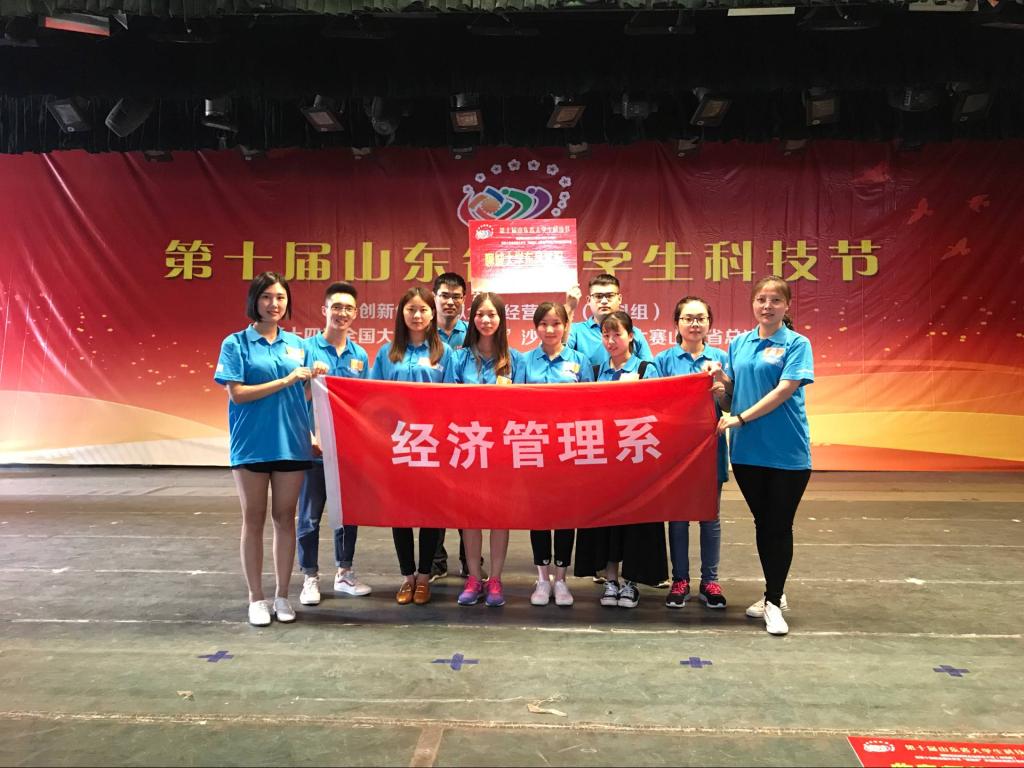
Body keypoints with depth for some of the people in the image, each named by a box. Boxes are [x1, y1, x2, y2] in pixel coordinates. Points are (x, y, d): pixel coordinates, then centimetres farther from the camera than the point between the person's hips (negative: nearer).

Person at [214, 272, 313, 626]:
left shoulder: (297, 344, 8)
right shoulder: (236, 343, -2)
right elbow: (237, 393, -11)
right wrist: (285, 380, -15)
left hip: (291, 443, 3)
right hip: (251, 445, -3)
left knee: (285, 518, 9)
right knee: (254, 520, 7)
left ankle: (282, 595, 21)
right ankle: (256, 598, 19)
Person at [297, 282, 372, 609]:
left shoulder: (360, 355, 7)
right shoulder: (306, 348, -5)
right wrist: (310, 436, -16)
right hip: (314, 448, -4)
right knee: (310, 516, 6)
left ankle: (344, 573, 27)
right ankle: (310, 578, 21)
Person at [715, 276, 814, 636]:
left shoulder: (797, 344, -6)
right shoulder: (739, 343, 9)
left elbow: (784, 390, -16)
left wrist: (741, 418, -18)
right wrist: (721, 378, -6)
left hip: (786, 452, -4)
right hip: (747, 450, 5)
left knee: (779, 526, 3)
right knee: (762, 523, 15)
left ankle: (774, 601, 16)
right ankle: (774, 594, 30)